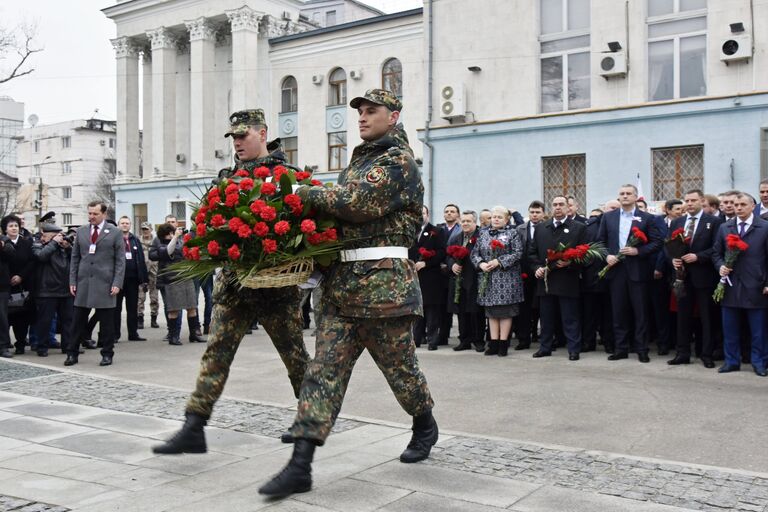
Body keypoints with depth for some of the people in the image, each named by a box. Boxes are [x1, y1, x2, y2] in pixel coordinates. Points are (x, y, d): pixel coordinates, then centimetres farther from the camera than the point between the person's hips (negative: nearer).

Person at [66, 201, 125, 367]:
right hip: (83, 283, 3)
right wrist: (72, 281, 5)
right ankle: (72, 353, 14)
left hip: (105, 284, -3)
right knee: (78, 320, 5)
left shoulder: (115, 233, 1)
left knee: (106, 322, 3)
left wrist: (117, 283, -9)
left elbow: (120, 261, -1)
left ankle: (107, 354, 13)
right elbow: (75, 258, 13)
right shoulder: (81, 231, 11)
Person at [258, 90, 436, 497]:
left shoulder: (398, 161, -6)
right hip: (342, 279, 8)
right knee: (325, 366, -1)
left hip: (382, 280, -7)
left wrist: (307, 193, -9)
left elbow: (357, 203, -18)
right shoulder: (360, 158, 22)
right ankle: (300, 466, -4)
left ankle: (425, 426, 36)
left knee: (398, 362, 7)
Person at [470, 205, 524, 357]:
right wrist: (481, 264, -9)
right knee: (491, 311, 7)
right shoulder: (483, 233, 14)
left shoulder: (512, 232, 2)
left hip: (506, 278, -4)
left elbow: (518, 253, -8)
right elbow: (474, 253, 11)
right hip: (488, 278, 4)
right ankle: (493, 343, 12)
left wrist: (499, 262, -16)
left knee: (505, 311, -3)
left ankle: (503, 344, 3)